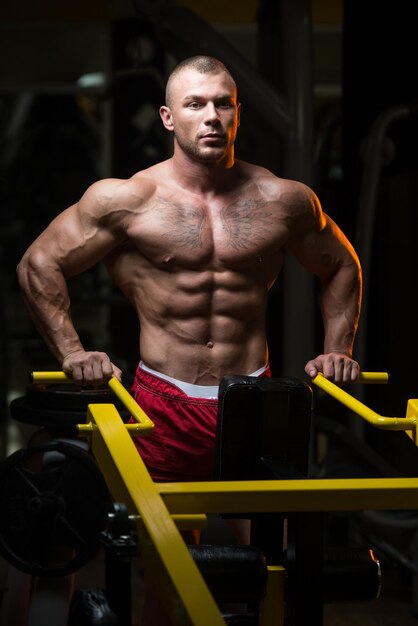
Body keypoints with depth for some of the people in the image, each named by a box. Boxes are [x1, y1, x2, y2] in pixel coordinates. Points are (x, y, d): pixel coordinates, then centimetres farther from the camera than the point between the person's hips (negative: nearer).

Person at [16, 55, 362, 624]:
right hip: (166, 401, -2)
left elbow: (342, 266, 20)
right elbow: (38, 265, 2)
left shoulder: (284, 200, 3)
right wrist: (72, 353, -4)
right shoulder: (128, 199, -4)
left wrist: (338, 349, 11)